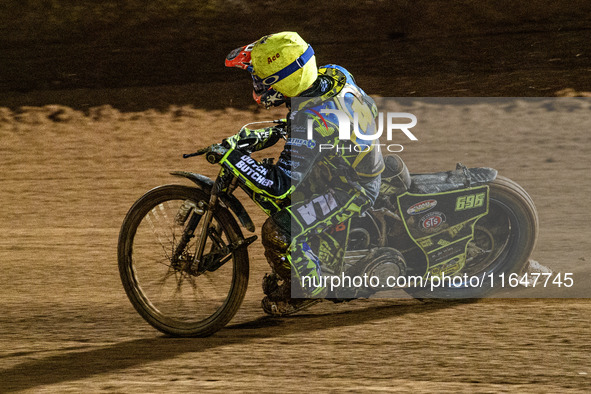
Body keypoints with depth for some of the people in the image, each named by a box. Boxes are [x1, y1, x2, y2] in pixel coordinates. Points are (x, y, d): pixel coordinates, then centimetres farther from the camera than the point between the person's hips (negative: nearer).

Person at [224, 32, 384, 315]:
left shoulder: (310, 123, -35)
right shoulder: (333, 75, -10)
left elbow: (280, 184, -36)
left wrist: (233, 156, -31)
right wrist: (267, 135, 10)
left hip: (352, 190, -10)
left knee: (277, 232, -18)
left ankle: (309, 285, 8)